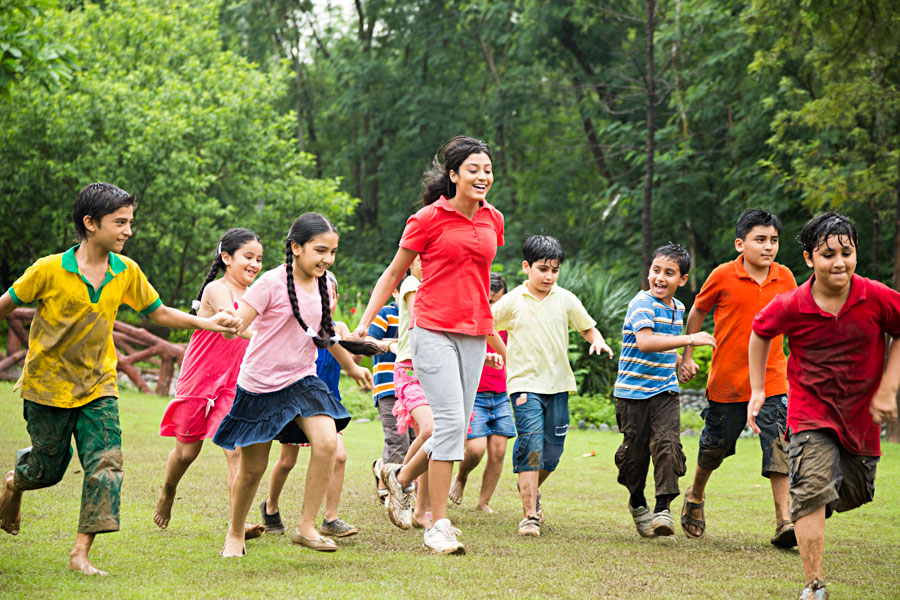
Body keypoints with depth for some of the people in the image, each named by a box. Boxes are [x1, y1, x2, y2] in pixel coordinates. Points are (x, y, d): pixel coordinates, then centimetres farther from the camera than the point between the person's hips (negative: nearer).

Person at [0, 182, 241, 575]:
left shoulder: (126, 272, -5)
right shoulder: (49, 270, -18)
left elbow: (158, 313, 7)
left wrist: (207, 322, -5)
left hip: (97, 385, 3)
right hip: (48, 384, -3)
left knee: (105, 465, -13)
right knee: (49, 467, 11)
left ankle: (81, 552, -9)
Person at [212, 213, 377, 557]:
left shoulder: (320, 286, 4)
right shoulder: (273, 283, -15)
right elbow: (238, 325, -17)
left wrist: (351, 367, 35)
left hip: (302, 380, 5)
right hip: (260, 386, -4)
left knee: (327, 442, -20)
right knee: (253, 467, 5)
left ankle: (306, 527, -9)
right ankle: (235, 534, 30)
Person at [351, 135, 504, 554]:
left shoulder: (492, 220, 11)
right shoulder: (429, 219, -4)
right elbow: (393, 274, 4)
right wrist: (365, 323, -1)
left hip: (474, 336, 6)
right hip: (433, 331, -6)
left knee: (457, 426, 5)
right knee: (451, 421, -14)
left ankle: (401, 476, 32)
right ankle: (438, 525, -8)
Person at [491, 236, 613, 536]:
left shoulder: (566, 300, 5)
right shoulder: (512, 301, -1)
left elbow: (588, 327, 14)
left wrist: (597, 341, -7)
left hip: (558, 385, 3)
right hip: (525, 383, -3)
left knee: (553, 450, 7)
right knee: (530, 444, -16)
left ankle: (531, 489, 37)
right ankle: (529, 515, -16)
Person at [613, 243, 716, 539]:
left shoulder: (677, 308, 10)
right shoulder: (642, 304, -14)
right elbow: (645, 341, -33)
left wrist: (680, 361, 19)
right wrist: (690, 340, -35)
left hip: (665, 390, 5)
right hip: (633, 391, -5)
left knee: (667, 444, -13)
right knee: (634, 451, 5)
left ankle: (663, 507, -10)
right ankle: (637, 503, 28)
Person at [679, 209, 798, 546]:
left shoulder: (784, 278, 1)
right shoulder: (723, 276, -8)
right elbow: (698, 311, 7)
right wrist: (687, 356, 7)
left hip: (772, 381, 1)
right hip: (727, 380, -1)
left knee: (780, 449, -12)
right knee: (714, 447, 13)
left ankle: (784, 521, -13)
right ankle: (695, 496, 41)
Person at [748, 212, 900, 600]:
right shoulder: (790, 307, -16)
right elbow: (760, 333, 6)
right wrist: (757, 390, 8)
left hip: (862, 415, 3)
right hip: (811, 412, -3)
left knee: (855, 494, 19)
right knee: (812, 488, -22)